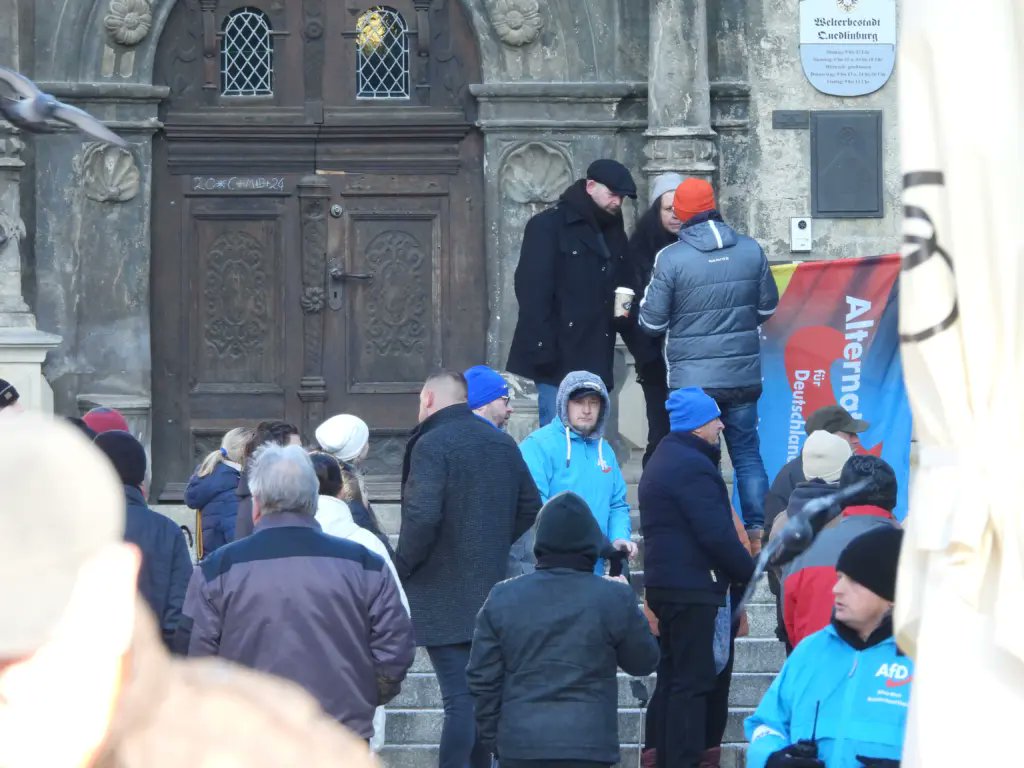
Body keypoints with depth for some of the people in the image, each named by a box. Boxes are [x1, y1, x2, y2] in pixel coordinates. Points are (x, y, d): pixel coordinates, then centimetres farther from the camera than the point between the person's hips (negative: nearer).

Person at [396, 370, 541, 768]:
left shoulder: (432, 444, -14)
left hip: (443, 597, -7)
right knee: (482, 696, 15)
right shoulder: (502, 442, 11)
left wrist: (401, 568, -10)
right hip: (490, 591, 7)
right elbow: (530, 505, 18)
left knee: (460, 700, -11)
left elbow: (422, 517, -23)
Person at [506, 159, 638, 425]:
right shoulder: (548, 226, -4)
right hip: (559, 360, -6)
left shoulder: (614, 233, 17)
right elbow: (532, 292, -12)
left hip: (595, 361, 6)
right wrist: (542, 352, -19)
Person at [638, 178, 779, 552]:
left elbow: (652, 322, -8)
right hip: (743, 376, 3)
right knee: (748, 454, 12)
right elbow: (768, 307, 10)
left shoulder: (671, 258, -12)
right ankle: (758, 533, 9)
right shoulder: (751, 250, -2)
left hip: (692, 378, -3)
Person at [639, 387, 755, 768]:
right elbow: (717, 533, -20)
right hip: (692, 587, -10)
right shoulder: (692, 467, -16)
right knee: (693, 681, -8)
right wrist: (746, 571, -7)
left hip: (664, 583, 10)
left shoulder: (662, 461, 17)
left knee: (672, 676, 15)